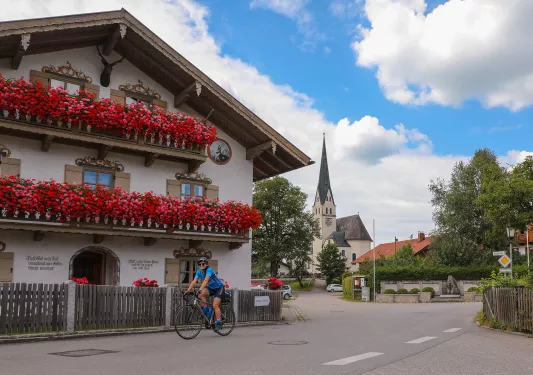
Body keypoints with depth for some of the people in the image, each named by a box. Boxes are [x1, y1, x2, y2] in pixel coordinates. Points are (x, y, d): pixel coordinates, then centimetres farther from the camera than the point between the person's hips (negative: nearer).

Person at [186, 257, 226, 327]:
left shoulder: (209, 270, -26)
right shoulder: (199, 272, -8)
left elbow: (206, 280, -41)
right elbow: (194, 281, -16)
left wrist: (200, 289, -54)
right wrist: (187, 291, -28)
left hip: (219, 288, -6)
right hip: (211, 288, 6)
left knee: (215, 305, -20)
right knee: (201, 293, -24)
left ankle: (219, 322, -9)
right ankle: (205, 309, -8)